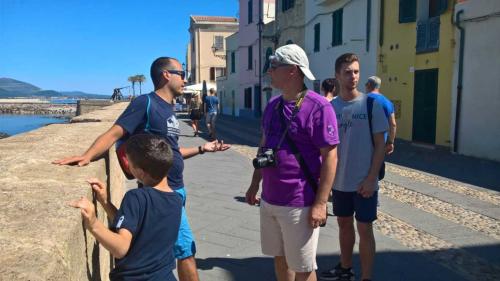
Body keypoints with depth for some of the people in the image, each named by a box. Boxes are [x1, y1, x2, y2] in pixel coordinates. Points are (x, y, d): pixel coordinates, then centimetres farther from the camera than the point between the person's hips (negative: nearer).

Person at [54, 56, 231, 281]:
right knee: (185, 249, 1)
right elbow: (113, 134, -21)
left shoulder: (169, 109, 12)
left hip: (175, 189, 8)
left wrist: (201, 149, 17)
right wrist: (87, 156, -36)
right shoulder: (146, 103, -13)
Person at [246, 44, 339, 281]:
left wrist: (320, 203, -19)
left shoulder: (318, 107, -15)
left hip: (299, 204, -7)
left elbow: (330, 157, -16)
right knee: (280, 258, 22)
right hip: (269, 200, 7)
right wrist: (255, 184, 16)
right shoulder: (272, 105, 8)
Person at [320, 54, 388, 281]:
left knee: (364, 229, 4)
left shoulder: (371, 104, -7)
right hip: (339, 181, 4)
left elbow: (380, 145, -7)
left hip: (364, 182, -4)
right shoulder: (330, 107, 2)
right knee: (344, 224, 17)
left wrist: (371, 178, -13)